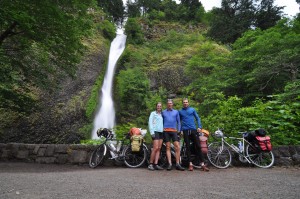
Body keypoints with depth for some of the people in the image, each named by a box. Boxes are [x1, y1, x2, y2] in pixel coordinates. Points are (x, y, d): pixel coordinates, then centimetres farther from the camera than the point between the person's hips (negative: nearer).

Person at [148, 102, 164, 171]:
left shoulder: (162, 114, 20)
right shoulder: (153, 113, 5)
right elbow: (150, 122, -3)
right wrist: (152, 132, -12)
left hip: (161, 132, 6)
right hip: (155, 131, -6)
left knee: (159, 149, 1)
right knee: (155, 148, -13)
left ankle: (156, 164, 3)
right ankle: (150, 164, -4)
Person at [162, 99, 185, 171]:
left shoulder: (176, 112, 16)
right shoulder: (163, 112, 15)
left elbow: (178, 122, 15)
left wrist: (178, 130, 6)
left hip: (174, 131, 0)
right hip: (166, 131, 0)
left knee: (177, 147, -8)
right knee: (168, 148, -1)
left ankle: (177, 164, 0)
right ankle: (170, 164, 3)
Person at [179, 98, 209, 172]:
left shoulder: (192, 109, 10)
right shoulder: (180, 111, 11)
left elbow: (198, 118, 10)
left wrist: (199, 127, -2)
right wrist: (180, 130, 4)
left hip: (193, 130, 0)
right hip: (185, 131, 0)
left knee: (198, 146, -2)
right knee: (188, 147, 3)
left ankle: (202, 164, 3)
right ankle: (190, 164, 10)